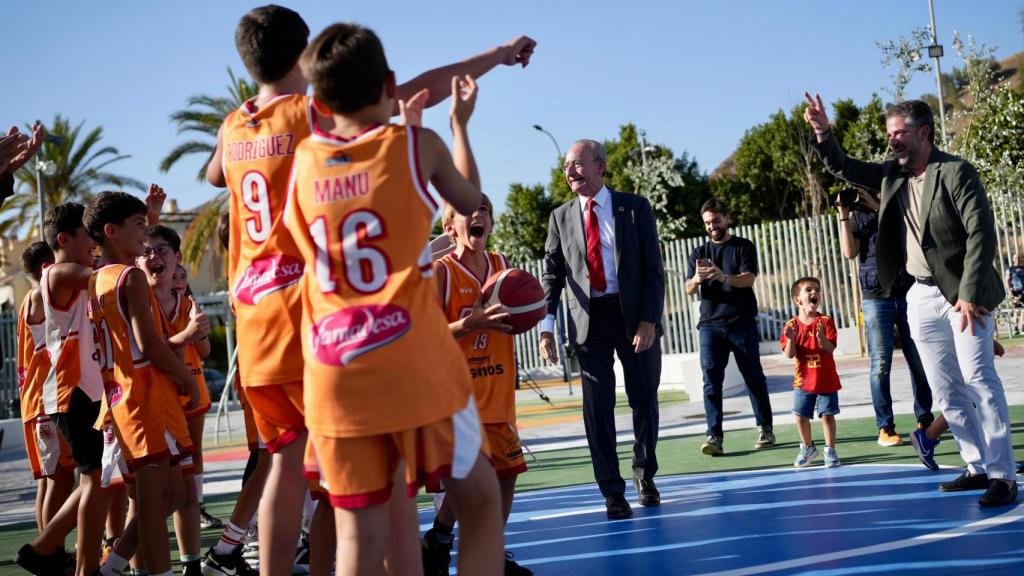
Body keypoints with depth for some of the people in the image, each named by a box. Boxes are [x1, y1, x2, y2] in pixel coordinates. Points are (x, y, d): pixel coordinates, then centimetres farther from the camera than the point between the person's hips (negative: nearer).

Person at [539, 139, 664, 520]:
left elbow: (653, 269, -2)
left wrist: (649, 320, -12)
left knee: (644, 399, 8)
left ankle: (645, 474, 29)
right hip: (588, 319, 1)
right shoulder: (561, 217, 7)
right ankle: (612, 491, 11)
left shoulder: (635, 208, 1)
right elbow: (551, 275, 5)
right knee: (598, 406, 1)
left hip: (634, 315, -1)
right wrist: (546, 327, -7)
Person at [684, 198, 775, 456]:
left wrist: (724, 277, -31)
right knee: (711, 379, -8)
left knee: (754, 376, 5)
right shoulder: (699, 253, 13)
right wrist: (696, 280, -23)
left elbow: (748, 279, -10)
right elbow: (689, 289, 2)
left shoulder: (744, 247, 6)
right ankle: (714, 436, -12)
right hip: (710, 324, 2)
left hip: (742, 322, -2)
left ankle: (766, 429, 17)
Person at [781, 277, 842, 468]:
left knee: (827, 415, 0)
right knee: (801, 416, 6)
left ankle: (830, 451, 13)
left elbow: (831, 349, -14)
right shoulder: (792, 325, -3)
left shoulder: (825, 322, -6)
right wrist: (790, 339, -26)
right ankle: (807, 448, 28)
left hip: (826, 380, -2)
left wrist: (821, 337, -33)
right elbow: (789, 354, -8)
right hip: (803, 381, 2)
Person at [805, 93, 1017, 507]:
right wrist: (823, 134, -3)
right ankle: (978, 468, 17)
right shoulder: (892, 174, 8)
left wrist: (969, 295, -20)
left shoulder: (955, 172, -12)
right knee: (946, 391, 8)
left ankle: (1002, 475, -6)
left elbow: (981, 234, -16)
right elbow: (844, 169, 16)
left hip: (962, 293, -7)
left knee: (979, 379, -11)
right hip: (922, 297, 7)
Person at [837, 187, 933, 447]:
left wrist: (879, 207, -12)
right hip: (876, 298, -1)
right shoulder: (857, 216, 9)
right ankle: (885, 427, 1)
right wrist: (843, 215, -8)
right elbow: (849, 252, -3)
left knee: (919, 361, 3)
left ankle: (924, 420, 15)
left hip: (908, 293, 1)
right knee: (881, 365, -3)